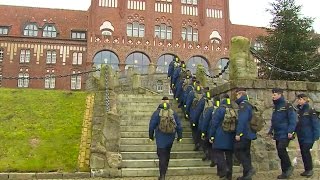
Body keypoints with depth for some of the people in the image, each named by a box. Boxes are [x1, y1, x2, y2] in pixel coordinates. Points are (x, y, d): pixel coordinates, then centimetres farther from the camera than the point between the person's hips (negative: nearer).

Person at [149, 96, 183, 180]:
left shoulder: (156, 113, -7)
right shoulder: (173, 113, 0)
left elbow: (151, 125, -4)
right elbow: (179, 126, 2)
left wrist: (151, 136, 8)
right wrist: (179, 136, 11)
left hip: (161, 139, -3)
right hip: (170, 138, 3)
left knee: (162, 156, -1)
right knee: (167, 154, 22)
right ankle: (164, 169, 40)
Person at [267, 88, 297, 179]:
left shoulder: (287, 106, -8)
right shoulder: (275, 107, 16)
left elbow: (293, 119, -14)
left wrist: (290, 131, -21)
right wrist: (271, 131, 16)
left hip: (285, 134, -8)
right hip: (277, 134, 8)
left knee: (281, 149, -19)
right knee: (280, 152, 8)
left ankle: (289, 167, 0)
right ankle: (285, 172, 17)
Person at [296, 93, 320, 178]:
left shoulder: (310, 110, -9)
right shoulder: (298, 110, 8)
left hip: (308, 136, -6)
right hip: (300, 136, 6)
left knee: (306, 151, -8)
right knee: (303, 152, 9)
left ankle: (310, 169, 7)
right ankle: (306, 169, 20)